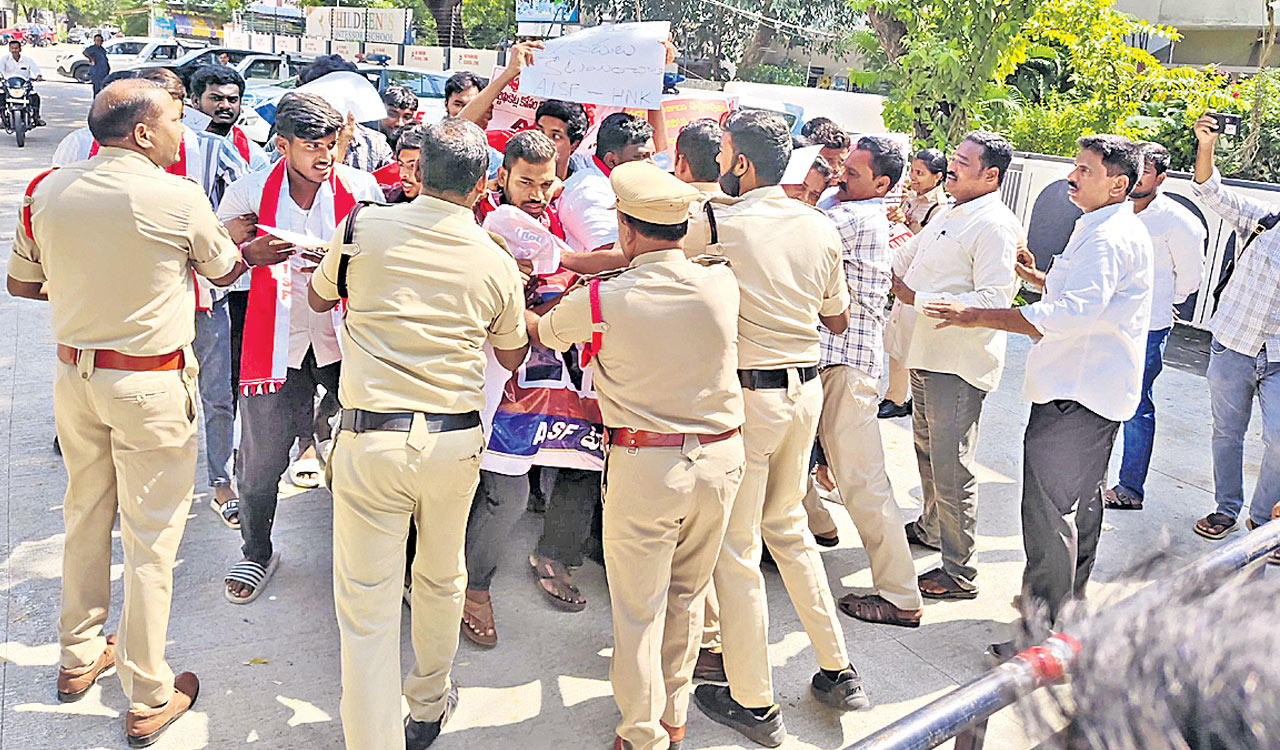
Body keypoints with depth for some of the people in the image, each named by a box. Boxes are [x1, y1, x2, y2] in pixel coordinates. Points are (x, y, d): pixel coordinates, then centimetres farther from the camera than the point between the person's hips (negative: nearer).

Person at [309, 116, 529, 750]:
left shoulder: (366, 227, -5)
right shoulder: (496, 262, -2)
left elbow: (319, 298, 15)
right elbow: (513, 357, 14)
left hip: (371, 438, -2)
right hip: (455, 441, 3)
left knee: (367, 606, 5)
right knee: (440, 579, 23)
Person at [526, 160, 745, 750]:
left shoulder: (602, 300, -14)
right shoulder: (722, 282, -6)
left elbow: (543, 332, 7)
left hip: (645, 466, -4)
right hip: (721, 456, 4)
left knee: (638, 609, 12)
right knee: (687, 596, 21)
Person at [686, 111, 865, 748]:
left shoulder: (715, 223, -13)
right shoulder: (821, 228, 5)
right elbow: (837, 320, 15)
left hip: (747, 393, -6)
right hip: (807, 389, 7)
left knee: (734, 545, 5)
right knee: (787, 526, 22)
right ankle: (838, 671, 29)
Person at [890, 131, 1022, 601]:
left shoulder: (995, 226, -15)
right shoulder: (950, 216, 16)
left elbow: (994, 299, -25)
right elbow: (904, 261, 28)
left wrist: (917, 299, -22)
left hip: (958, 364, -10)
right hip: (926, 355, 10)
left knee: (951, 466, -5)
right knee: (928, 450, 24)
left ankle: (959, 573, 6)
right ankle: (931, 528, 44)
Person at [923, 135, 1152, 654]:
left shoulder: (1109, 240, -19)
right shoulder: (1105, 231, 17)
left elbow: (1069, 315, -30)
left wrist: (977, 316, -30)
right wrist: (1040, 279, 18)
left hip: (1076, 397, -12)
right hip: (1094, 392, 12)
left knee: (1048, 508, -9)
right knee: (1079, 503, 20)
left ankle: (1045, 633, -3)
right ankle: (1069, 601, 35)